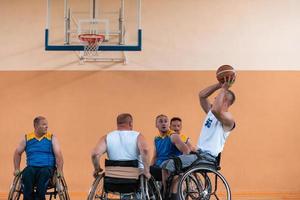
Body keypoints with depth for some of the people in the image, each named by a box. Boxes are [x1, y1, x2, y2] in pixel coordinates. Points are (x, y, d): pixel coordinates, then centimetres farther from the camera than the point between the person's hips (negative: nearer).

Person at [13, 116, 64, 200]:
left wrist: (59, 170, -11)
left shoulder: (52, 138, 9)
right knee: (26, 174, -33)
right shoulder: (27, 138, 13)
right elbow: (17, 153, 20)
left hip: (48, 167, -1)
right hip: (31, 167, 1)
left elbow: (58, 154, 1)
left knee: (44, 173, -36)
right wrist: (17, 169, 10)